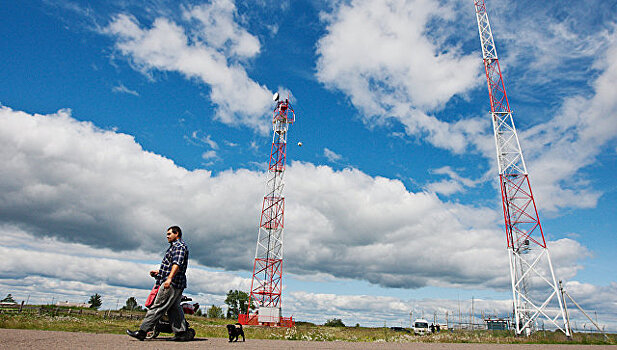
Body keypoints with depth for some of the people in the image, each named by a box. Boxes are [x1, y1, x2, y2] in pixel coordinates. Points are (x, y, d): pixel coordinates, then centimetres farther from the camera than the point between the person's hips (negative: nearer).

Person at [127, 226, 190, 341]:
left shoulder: (179, 245, -7)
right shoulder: (175, 246, 27)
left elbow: (177, 263, -23)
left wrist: (169, 278, -33)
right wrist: (159, 272, 31)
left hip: (172, 283, -10)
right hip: (178, 285, 10)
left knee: (158, 307, -7)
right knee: (174, 309, 9)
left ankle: (142, 331, -5)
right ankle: (182, 333, 8)